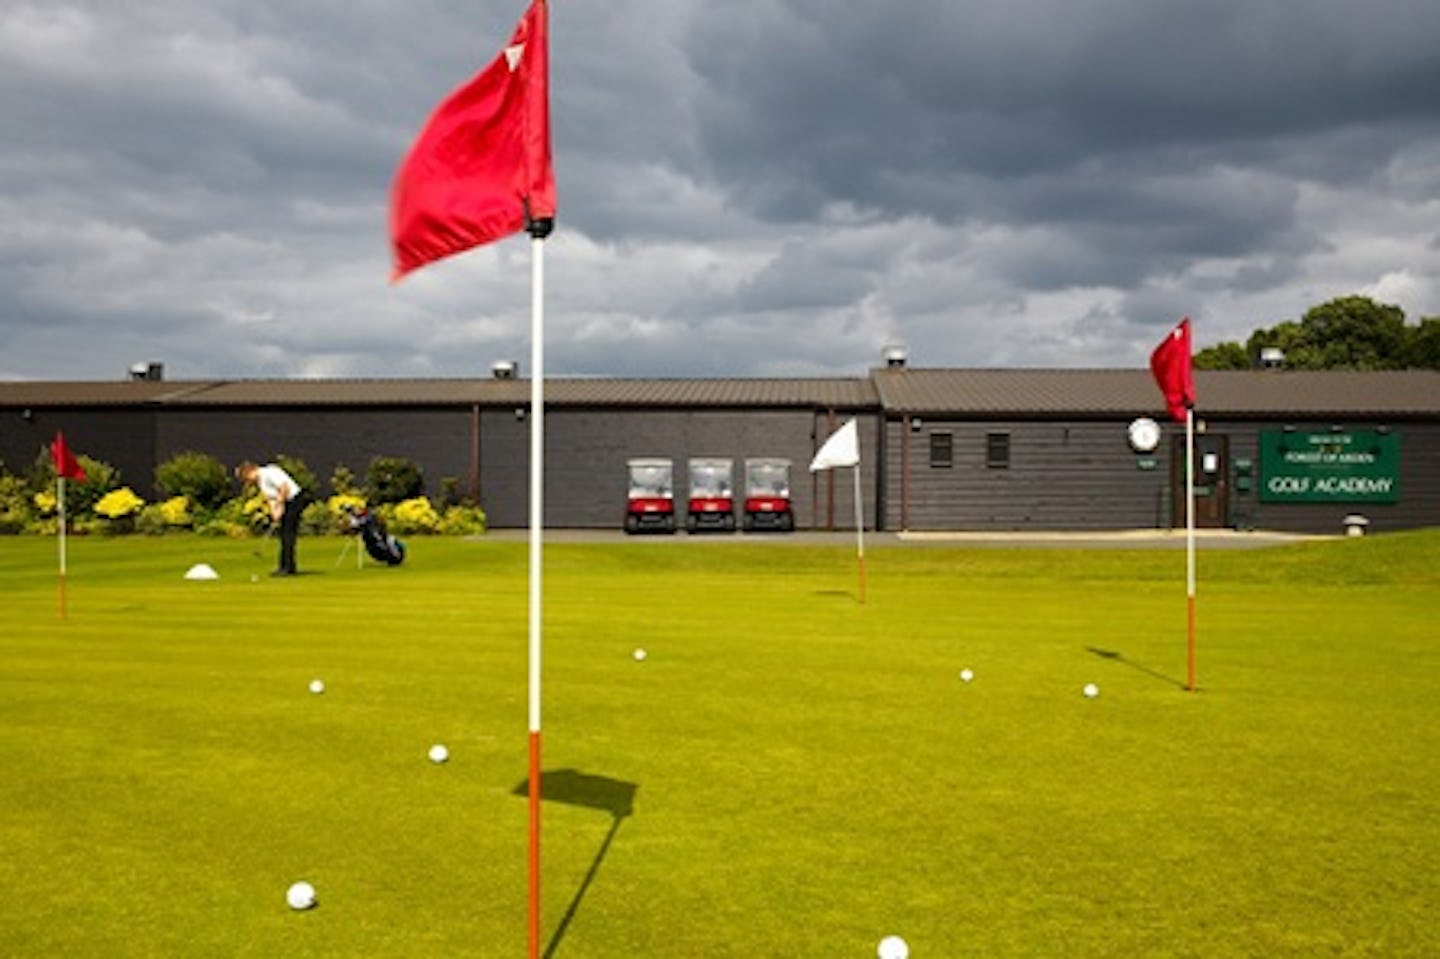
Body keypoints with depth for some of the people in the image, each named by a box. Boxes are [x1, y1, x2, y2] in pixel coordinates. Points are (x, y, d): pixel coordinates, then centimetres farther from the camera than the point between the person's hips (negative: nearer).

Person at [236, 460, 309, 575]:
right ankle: (284, 566, 15)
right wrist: (274, 514, -7)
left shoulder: (268, 473, -19)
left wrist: (279, 505, -17)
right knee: (284, 534, 10)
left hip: (295, 499, -10)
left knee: (288, 534, -10)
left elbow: (285, 488, -26)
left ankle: (289, 568, -9)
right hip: (287, 502, 10)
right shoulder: (259, 482, 9)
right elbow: (269, 499, 8)